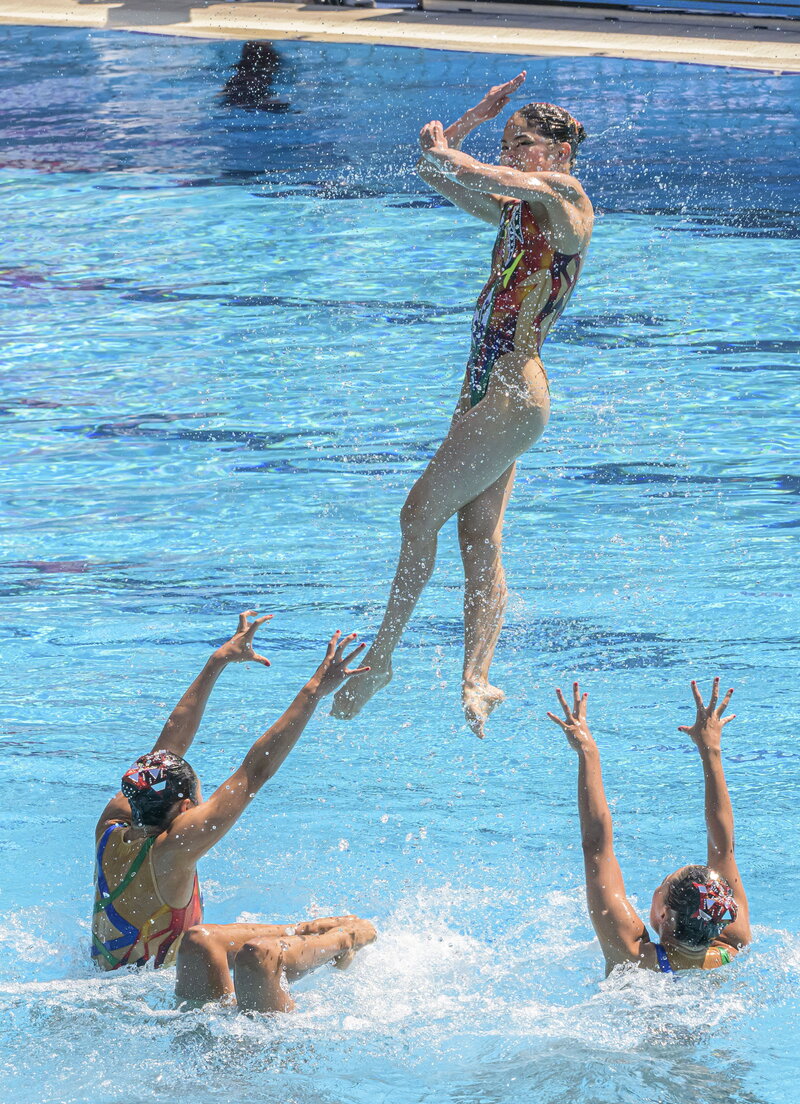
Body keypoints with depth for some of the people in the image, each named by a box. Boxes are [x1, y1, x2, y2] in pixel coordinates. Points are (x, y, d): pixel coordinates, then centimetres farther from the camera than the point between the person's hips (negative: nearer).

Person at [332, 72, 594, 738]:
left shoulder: (569, 203, -8)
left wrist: (446, 152, -13)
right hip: (487, 390, 9)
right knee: (481, 537, 4)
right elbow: (435, 172, 23)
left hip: (515, 394, -9)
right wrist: (476, 118, 11)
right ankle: (477, 683, 1)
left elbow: (500, 180, -27)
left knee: (422, 513, -6)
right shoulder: (516, 212, 17)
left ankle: (381, 658, 1)